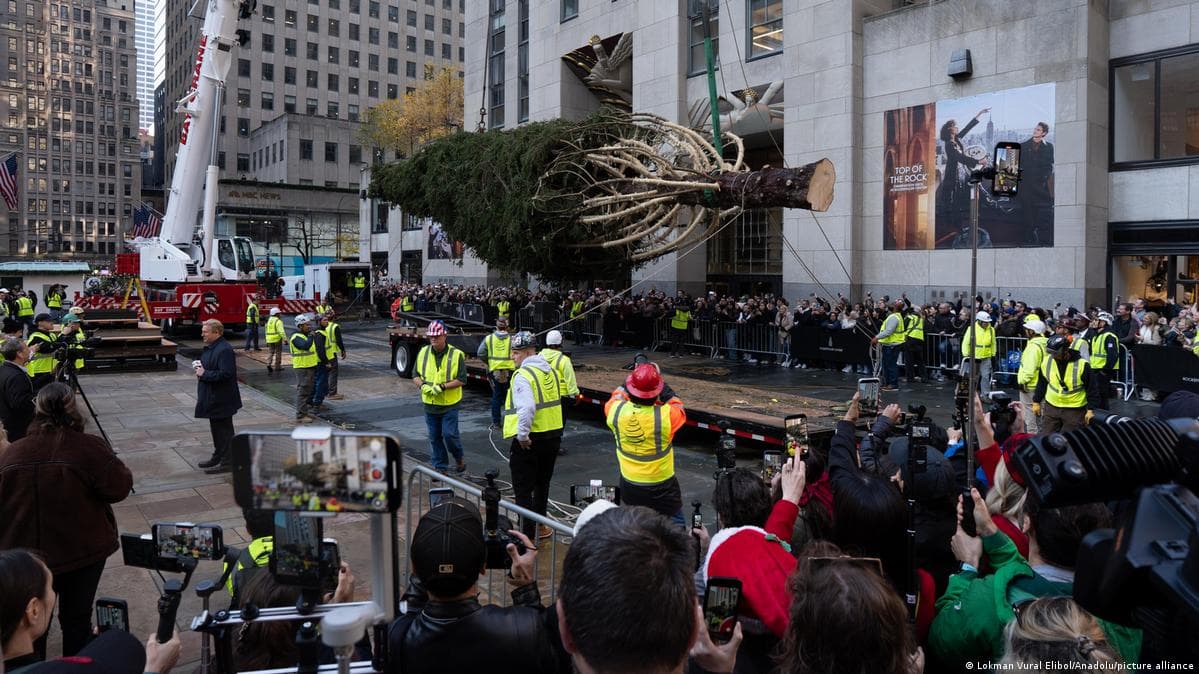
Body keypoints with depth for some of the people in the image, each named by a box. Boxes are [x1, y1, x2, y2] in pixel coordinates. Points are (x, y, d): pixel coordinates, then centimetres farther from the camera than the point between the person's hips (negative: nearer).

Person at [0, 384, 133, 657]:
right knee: (77, 617, 13)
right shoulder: (90, 448, -18)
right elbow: (119, 489, -15)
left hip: (26, 553, 2)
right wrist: (119, 467, 5)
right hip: (84, 551, -2)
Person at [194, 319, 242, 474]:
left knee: (224, 430, -2)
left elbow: (225, 374, -29)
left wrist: (204, 374, -21)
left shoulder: (224, 350, -22)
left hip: (222, 400, -10)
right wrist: (201, 369, 5)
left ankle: (227, 462, 6)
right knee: (216, 428, 20)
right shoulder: (210, 348, 12)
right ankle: (218, 457, 32)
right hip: (213, 398, 10)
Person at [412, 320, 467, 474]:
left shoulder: (456, 354, -9)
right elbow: (415, 375, 8)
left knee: (449, 434, -7)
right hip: (429, 404, 4)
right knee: (434, 437, 9)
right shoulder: (423, 353, 3)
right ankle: (440, 466, 22)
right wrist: (423, 385, -13)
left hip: (449, 404, -4)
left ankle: (460, 458, 20)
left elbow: (461, 380, -11)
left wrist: (442, 387, -21)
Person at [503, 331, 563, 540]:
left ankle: (528, 534, 5)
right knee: (542, 483, 23)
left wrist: (522, 435, -22)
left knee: (523, 489, 3)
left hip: (529, 440, -8)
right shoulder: (550, 370, 9)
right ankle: (541, 526, 35)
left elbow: (526, 408, -31)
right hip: (553, 435, 8)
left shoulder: (523, 375, -18)